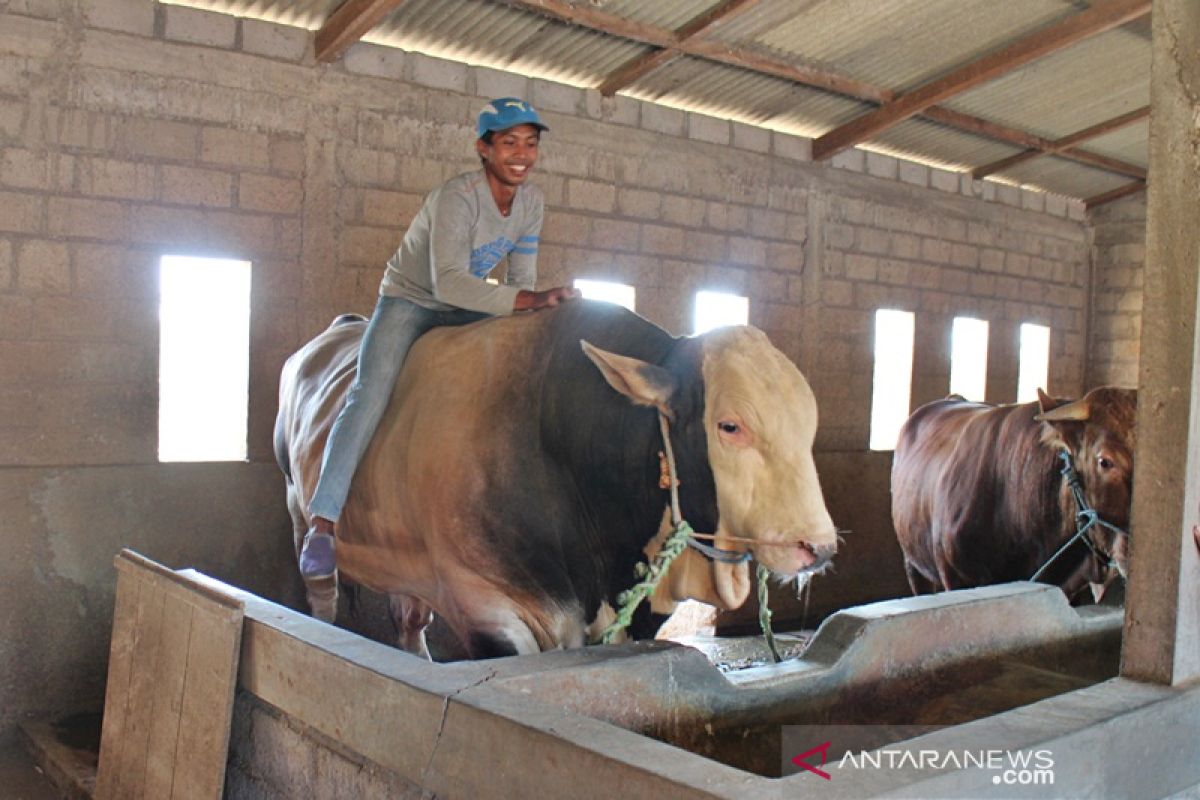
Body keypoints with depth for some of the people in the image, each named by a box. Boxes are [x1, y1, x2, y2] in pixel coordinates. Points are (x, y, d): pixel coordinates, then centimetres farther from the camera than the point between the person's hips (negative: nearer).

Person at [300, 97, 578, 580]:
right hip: (408, 300, -6)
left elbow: (522, 279, 1)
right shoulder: (456, 197, -26)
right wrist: (530, 301, -42)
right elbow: (448, 282, -37)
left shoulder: (531, 201, -4)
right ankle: (322, 523, -24)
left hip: (466, 310, 7)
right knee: (371, 395, -25)